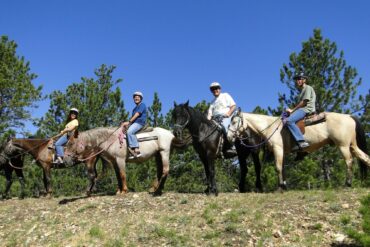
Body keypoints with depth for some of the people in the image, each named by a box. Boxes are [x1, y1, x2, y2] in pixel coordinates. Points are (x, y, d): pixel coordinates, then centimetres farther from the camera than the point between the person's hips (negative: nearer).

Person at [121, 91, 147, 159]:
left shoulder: (142, 105, -1)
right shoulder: (135, 108, 28)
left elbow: (137, 115, -12)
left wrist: (129, 122, -16)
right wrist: (127, 123, 7)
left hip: (140, 122, -10)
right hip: (134, 123, 10)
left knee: (130, 131, -34)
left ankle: (136, 150, -38)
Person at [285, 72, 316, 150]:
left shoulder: (308, 88, -2)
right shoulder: (302, 90, 28)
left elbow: (304, 102, -13)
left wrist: (292, 110, -11)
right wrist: (292, 110, 5)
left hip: (307, 109, -11)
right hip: (302, 109, 11)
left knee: (289, 120, -31)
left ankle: (301, 142, -38)